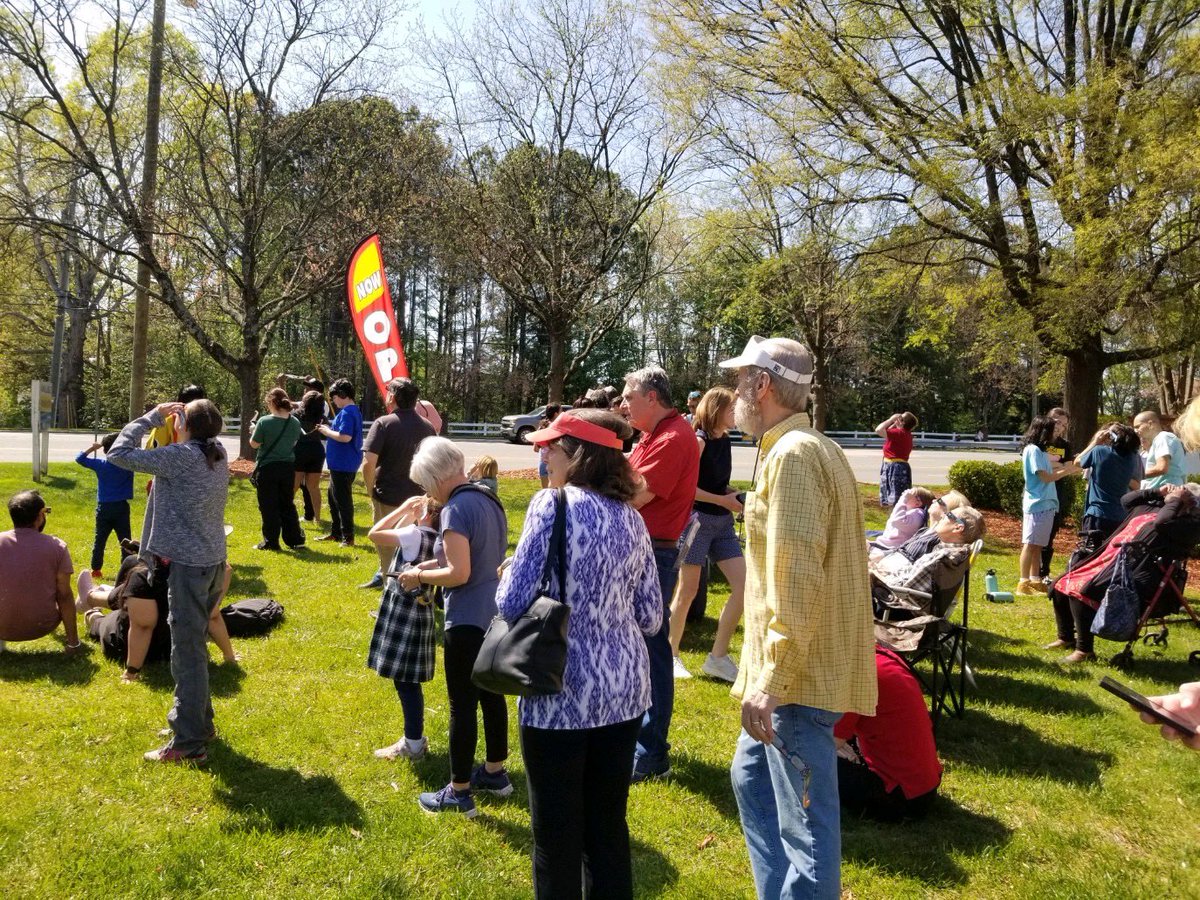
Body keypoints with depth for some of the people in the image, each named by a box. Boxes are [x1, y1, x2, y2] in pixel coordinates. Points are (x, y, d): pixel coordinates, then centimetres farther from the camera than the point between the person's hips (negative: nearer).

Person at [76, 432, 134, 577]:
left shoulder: (100, 465, -2)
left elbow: (79, 458, 9)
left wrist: (93, 447, 12)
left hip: (103, 508, 2)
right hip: (121, 507, -2)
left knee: (99, 540, 11)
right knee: (125, 541, 1)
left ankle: (96, 569, 14)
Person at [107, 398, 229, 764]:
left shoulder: (181, 456, -18)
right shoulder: (218, 454, 4)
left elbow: (119, 453, -14)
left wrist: (152, 417, -5)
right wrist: (162, 420, 11)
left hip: (189, 565, -8)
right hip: (213, 561, 9)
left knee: (187, 652, -4)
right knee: (194, 645, 21)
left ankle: (190, 744, 1)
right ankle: (197, 720, 33)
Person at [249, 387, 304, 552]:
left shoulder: (264, 421, -16)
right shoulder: (295, 422, -2)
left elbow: (254, 444, -9)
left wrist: (254, 431, 9)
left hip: (267, 468, -5)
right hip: (288, 467, 5)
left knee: (268, 507, 5)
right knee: (287, 504, 16)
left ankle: (270, 541, 10)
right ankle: (295, 539, 17)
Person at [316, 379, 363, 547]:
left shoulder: (347, 412, -19)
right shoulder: (353, 411, 13)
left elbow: (345, 437, -29)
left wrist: (327, 431, -15)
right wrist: (330, 429, 8)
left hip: (344, 465, -11)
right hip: (339, 463, 11)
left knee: (343, 500, -4)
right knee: (333, 497, 20)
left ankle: (348, 537, 2)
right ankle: (336, 532, 30)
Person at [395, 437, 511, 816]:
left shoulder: (457, 507, -19)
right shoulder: (489, 500, 8)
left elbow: (459, 573, -25)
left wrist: (419, 576, -9)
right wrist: (435, 563, 11)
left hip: (467, 621, -9)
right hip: (495, 614, 9)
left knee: (462, 706, 3)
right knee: (491, 695, 21)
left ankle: (459, 793, 15)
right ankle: (495, 773, 35)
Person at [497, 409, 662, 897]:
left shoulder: (552, 505, -13)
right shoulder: (631, 518, 5)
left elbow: (513, 603, -16)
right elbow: (651, 617, 7)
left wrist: (507, 578, 5)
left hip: (563, 692, -6)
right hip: (623, 689, 6)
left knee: (558, 833, 10)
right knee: (608, 824, 19)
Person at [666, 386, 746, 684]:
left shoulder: (724, 439, 10)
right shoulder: (699, 440, -13)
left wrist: (735, 498, 4)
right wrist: (723, 500, -16)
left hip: (722, 522, 8)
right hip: (698, 518, -8)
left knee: (743, 585, 1)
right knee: (688, 591, 1)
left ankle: (718, 657, 10)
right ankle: (671, 655, 18)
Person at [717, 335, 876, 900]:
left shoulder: (794, 454, -17)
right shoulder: (799, 448, 15)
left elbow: (797, 578, -24)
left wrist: (773, 677, -24)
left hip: (799, 674, -11)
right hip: (790, 669, 11)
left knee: (805, 825, -1)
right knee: (752, 779, 23)